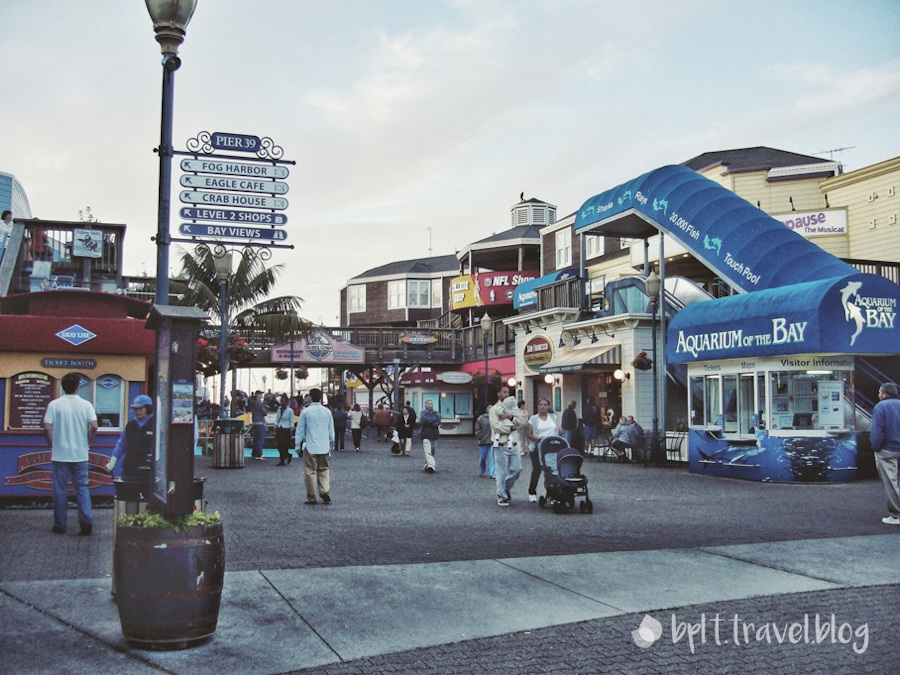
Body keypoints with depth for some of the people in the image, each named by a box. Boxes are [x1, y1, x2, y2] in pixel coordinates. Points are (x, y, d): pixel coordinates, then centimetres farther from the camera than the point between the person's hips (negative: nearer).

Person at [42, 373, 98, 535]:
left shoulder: (54, 404, -4)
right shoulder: (86, 405, -3)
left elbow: (47, 428, -10)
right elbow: (94, 426, -11)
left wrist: (53, 444, 6)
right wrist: (88, 443, 6)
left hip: (60, 454, 0)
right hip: (80, 454, 0)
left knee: (60, 490, 8)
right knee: (82, 488, 7)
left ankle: (60, 525, 13)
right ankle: (86, 522, -2)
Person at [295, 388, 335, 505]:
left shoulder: (306, 411, -6)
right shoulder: (327, 412, 4)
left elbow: (300, 430, -1)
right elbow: (331, 430, 12)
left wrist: (297, 445, 9)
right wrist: (331, 445, 24)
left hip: (311, 447, -3)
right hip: (324, 447, 3)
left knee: (310, 471, 4)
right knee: (324, 470, 13)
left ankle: (311, 497, 7)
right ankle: (325, 492, -3)